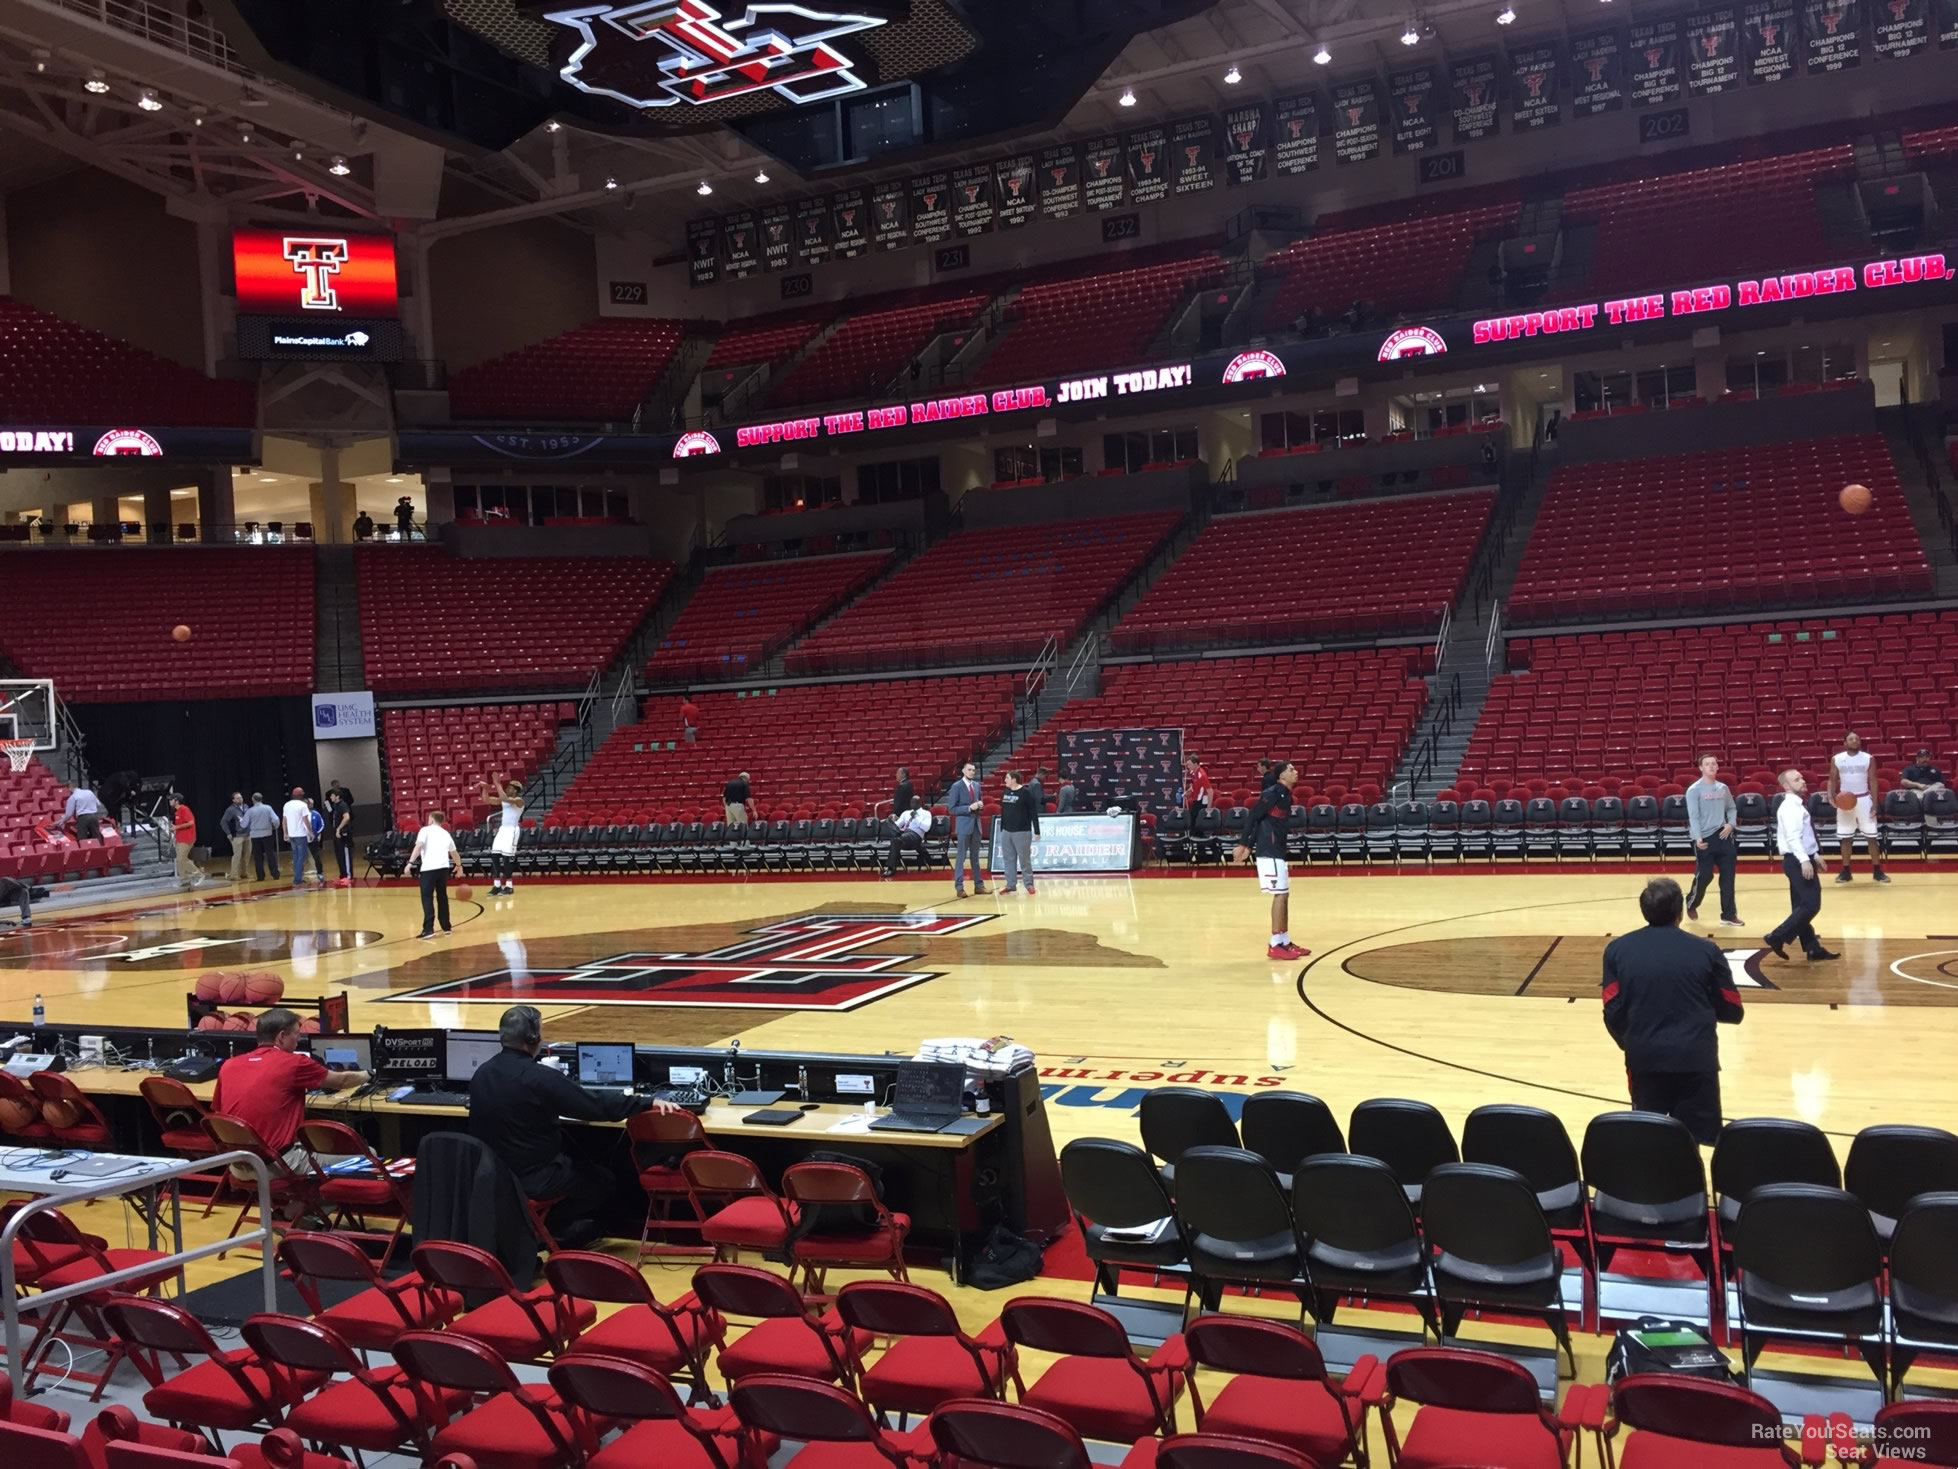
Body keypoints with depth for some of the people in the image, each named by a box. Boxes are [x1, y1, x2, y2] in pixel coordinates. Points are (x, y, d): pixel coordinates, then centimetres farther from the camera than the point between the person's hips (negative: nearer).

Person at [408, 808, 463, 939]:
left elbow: (419, 846, -10)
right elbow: (454, 852, 36)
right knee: (442, 897, 18)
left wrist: (410, 862, -14)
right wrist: (459, 866, 52)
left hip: (429, 868, -5)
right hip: (443, 867, 5)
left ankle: (428, 930, -11)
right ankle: (446, 927, 23)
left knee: (427, 898, -3)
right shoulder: (445, 833, 24)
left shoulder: (425, 830, 7)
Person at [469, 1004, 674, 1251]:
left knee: (579, 1165, 29)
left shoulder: (482, 1073, -1)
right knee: (602, 1181, 15)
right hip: (533, 1177, -7)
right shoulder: (542, 1077, -23)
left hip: (491, 1172, 7)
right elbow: (598, 1108, -20)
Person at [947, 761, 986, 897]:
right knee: (961, 857, -3)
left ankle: (979, 885, 18)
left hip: (976, 824, 6)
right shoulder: (956, 786, -9)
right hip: (963, 825, -6)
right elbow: (951, 808, -12)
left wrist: (980, 805, -3)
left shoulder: (977, 785, 10)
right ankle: (959, 887, 0)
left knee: (975, 856, 13)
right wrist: (969, 808, -20)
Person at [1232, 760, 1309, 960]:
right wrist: (1243, 844, -17)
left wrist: (1250, 847, 18)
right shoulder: (1272, 793, -13)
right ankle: (1275, 945, -4)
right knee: (1280, 894, -8)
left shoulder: (1285, 796, 15)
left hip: (1277, 850, 9)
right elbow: (1254, 818, -15)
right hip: (1269, 851, -9)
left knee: (1284, 895, 12)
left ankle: (1285, 942, 19)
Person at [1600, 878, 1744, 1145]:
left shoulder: (1617, 949, 3)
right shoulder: (1707, 950, 0)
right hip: (1696, 1058, -1)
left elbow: (1613, 1012, 1)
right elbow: (1732, 1012, 6)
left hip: (1644, 1058, 1)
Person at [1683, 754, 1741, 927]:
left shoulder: (1723, 788, 10)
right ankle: (1691, 905, 24)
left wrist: (1730, 824, -1)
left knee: (1728, 875, 3)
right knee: (1704, 876, -3)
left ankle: (1728, 914, 11)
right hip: (1705, 838, -5)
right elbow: (1693, 816, -14)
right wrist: (1697, 837, -26)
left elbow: (1731, 808, 19)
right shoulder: (1694, 790, -8)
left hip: (1723, 836, 5)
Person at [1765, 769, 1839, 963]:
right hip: (1797, 861, -10)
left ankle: (1812, 948, 17)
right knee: (1811, 905, -11)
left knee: (1802, 905, 12)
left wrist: (1815, 855, 24)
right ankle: (1777, 937, -8)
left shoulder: (1797, 805, 17)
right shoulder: (1790, 807, -16)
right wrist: (1805, 860, -34)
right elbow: (1793, 837, -26)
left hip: (1801, 859, 10)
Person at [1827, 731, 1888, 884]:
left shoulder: (1868, 758, -1)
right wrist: (1831, 797, -12)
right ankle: (1846, 871, 13)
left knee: (1872, 836, 0)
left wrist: (1874, 803, -6)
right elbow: (1832, 780, 6)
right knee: (1845, 837, 4)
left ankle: (1877, 871, 8)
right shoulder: (1836, 759, 0)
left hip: (1864, 799, 0)